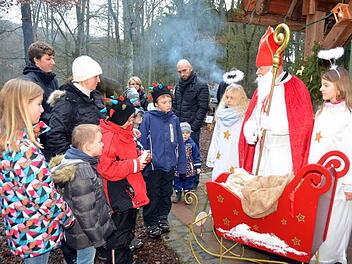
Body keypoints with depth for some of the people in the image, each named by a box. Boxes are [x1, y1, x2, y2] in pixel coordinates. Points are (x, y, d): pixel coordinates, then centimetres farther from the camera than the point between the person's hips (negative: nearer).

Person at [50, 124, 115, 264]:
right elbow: (85, 211, -26)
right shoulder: (82, 171, -29)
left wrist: (106, 210, 20)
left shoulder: (83, 163, 0)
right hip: (85, 232, -9)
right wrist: (98, 237, -18)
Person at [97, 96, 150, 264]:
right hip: (118, 196, -9)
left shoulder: (124, 132, 8)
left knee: (129, 230, 23)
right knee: (119, 235, 5)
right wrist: (135, 164, -23)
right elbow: (107, 169, -28)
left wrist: (141, 159, 1)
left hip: (131, 192, 9)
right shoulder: (108, 137, -21)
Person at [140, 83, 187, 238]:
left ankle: (163, 218, 37)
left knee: (166, 195, 18)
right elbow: (143, 143, -8)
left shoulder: (174, 119, 3)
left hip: (169, 166, 4)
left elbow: (180, 144, 5)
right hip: (153, 166, -4)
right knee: (153, 197, 8)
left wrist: (181, 166, 4)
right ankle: (151, 224, 25)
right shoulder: (148, 118, -8)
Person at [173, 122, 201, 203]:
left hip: (189, 169, -1)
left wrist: (198, 167, -2)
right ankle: (178, 195, 31)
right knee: (177, 182, 13)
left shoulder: (192, 144, -7)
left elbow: (196, 157, -1)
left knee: (188, 183, 11)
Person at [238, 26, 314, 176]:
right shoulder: (262, 89, 12)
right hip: (260, 150, 6)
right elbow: (252, 116, 17)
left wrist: (270, 123, -19)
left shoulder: (295, 88, -8)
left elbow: (303, 123, -14)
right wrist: (249, 127, -6)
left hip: (283, 153, -6)